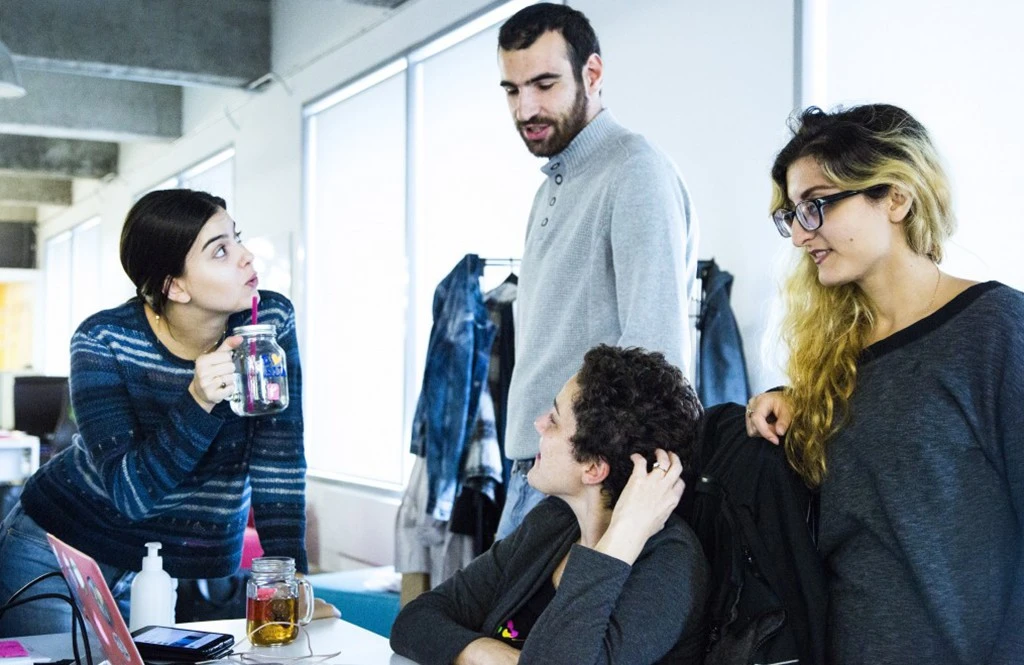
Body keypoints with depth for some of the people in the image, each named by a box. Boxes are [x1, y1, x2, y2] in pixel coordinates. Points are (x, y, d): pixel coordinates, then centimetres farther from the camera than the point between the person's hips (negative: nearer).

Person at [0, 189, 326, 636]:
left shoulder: (270, 322, -14)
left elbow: (279, 463, -14)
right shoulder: (103, 341, -19)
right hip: (62, 555, -1)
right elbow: (128, 490, -24)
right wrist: (198, 402, -38)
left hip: (196, 576, 2)